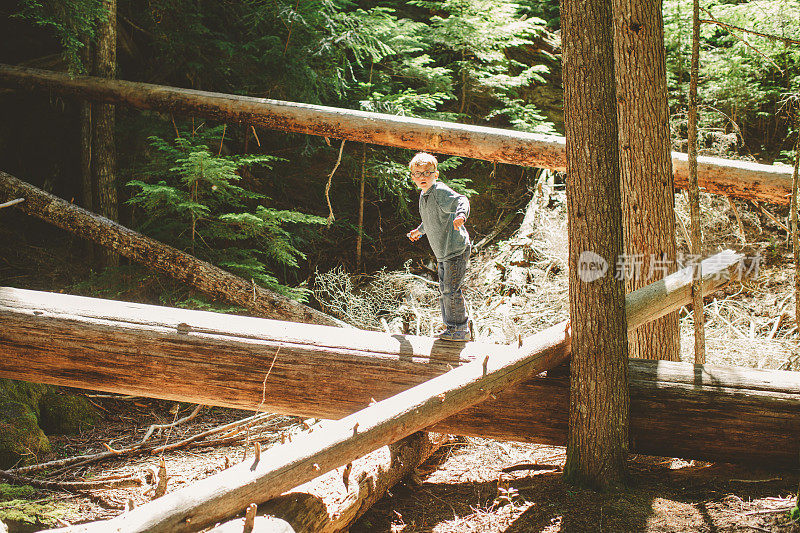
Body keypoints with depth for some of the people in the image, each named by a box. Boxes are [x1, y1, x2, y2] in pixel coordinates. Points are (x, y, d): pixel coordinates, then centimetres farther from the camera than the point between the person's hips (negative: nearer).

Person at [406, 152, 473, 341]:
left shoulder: (441, 191, -15)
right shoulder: (424, 196, 13)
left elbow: (461, 200, -32)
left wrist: (461, 214, -54)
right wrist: (420, 230, 50)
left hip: (456, 249, -10)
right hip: (442, 253, 10)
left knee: (451, 289, -9)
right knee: (444, 290, 15)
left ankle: (460, 329, 1)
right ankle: (459, 324, 26)